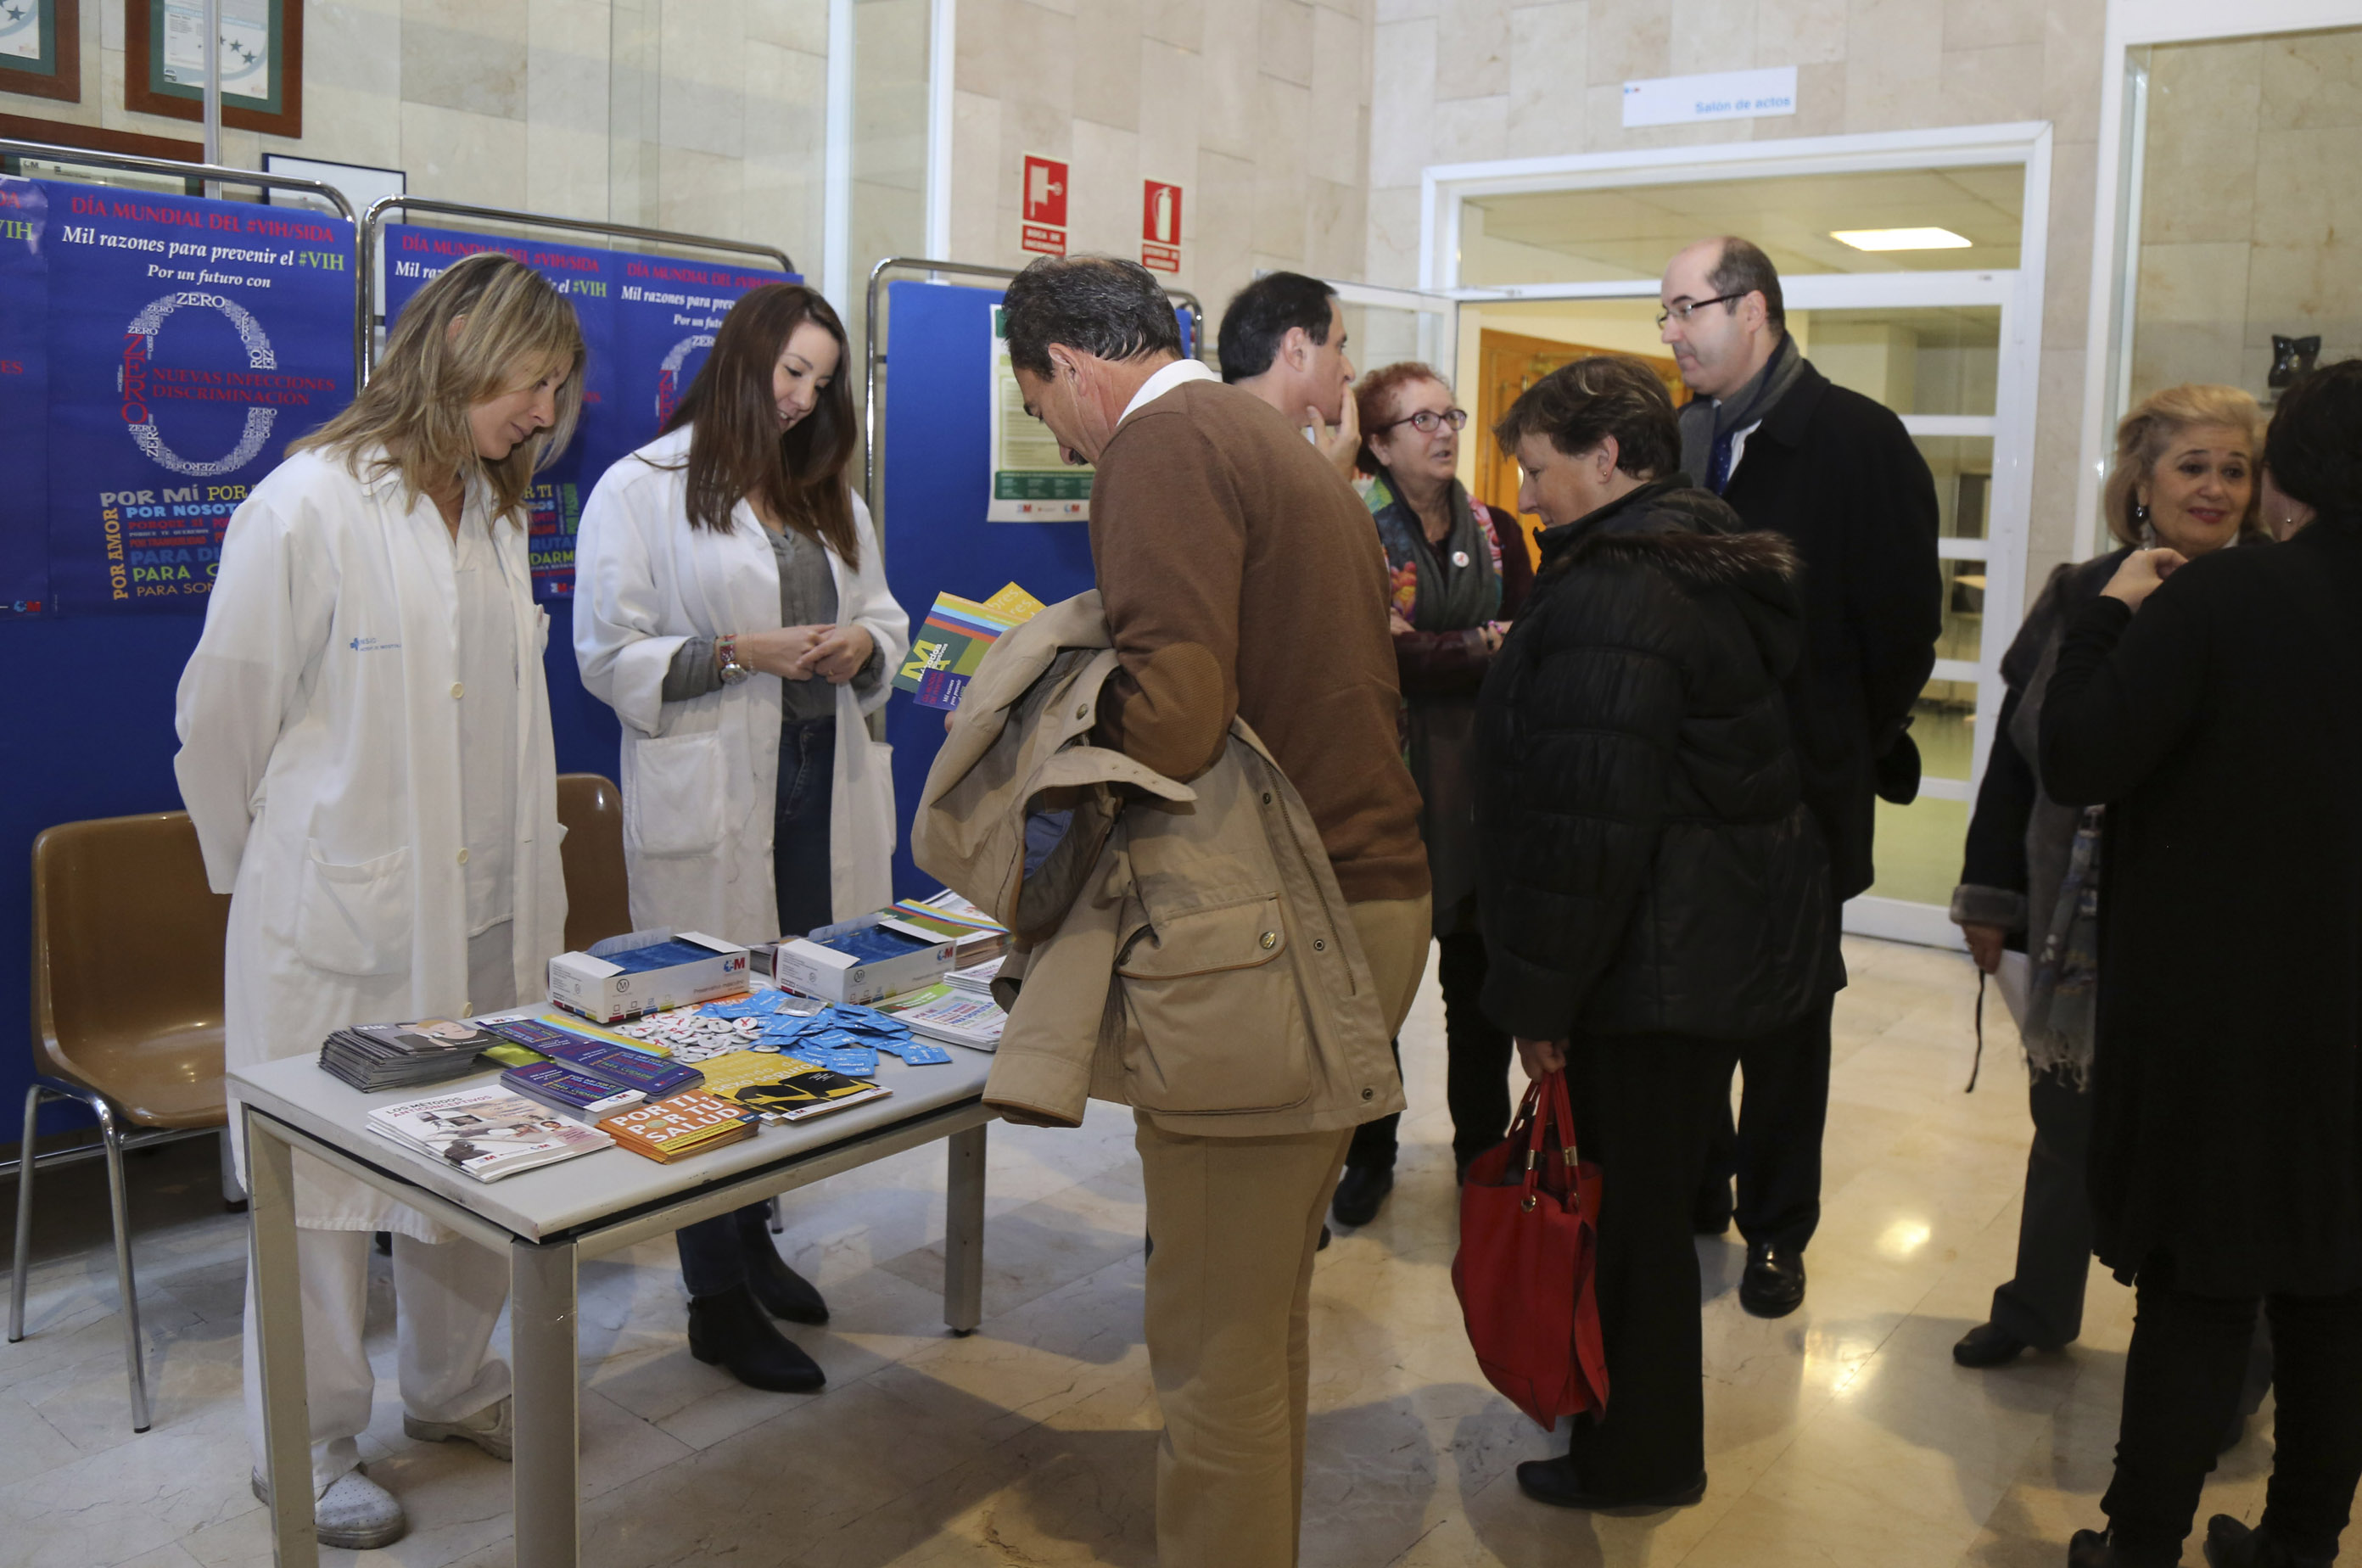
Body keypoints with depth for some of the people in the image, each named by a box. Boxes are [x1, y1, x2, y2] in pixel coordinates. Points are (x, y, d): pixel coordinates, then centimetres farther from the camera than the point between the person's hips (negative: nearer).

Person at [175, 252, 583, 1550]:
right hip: (337, 918, -6)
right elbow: (223, 714, -7)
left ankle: (453, 1386, 37)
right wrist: (257, 876, 5)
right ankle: (307, 1453, 25)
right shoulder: (311, 505, -13)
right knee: (321, 1185, 8)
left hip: (484, 911, 7)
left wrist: (528, 883, 16)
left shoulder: (495, 512, 11)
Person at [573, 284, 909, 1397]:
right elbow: (609, 654, -6)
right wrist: (741, 654, -17)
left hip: (823, 785, 6)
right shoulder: (643, 489, -1)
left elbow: (887, 618, 22)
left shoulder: (830, 496, 19)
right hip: (708, 800, -6)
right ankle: (717, 1298, 10)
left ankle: (754, 1237, 29)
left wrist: (862, 647, -1)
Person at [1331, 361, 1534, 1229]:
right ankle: (1370, 1155, 19)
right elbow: (1377, 655, -16)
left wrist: (1427, 650, -14)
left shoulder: (1495, 532, 11)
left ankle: (1481, 1147, 25)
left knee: (1479, 977, 9)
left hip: (1479, 782, 4)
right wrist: (1482, 647, -10)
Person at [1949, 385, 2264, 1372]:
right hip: (2080, 917, 3)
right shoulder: (2081, 599, 2)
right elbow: (2018, 752, 6)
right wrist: (1991, 896, 6)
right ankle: (2040, 1307, 37)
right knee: (2068, 1120, 18)